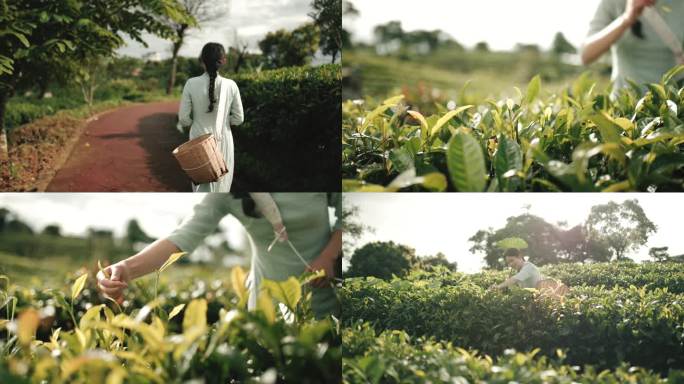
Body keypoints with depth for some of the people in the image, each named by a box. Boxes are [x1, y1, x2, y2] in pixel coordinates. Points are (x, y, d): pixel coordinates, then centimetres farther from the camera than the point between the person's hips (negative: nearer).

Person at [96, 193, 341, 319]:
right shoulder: (226, 189, -12)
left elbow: (345, 218, 1)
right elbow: (185, 236, -25)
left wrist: (328, 257, -17)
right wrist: (128, 267, -42)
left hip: (328, 297, 0)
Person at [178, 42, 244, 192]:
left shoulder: (192, 84, -11)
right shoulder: (230, 85, -9)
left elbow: (183, 119, -7)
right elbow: (238, 118, -1)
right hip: (223, 141, 0)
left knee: (202, 186, 10)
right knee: (222, 184, 15)